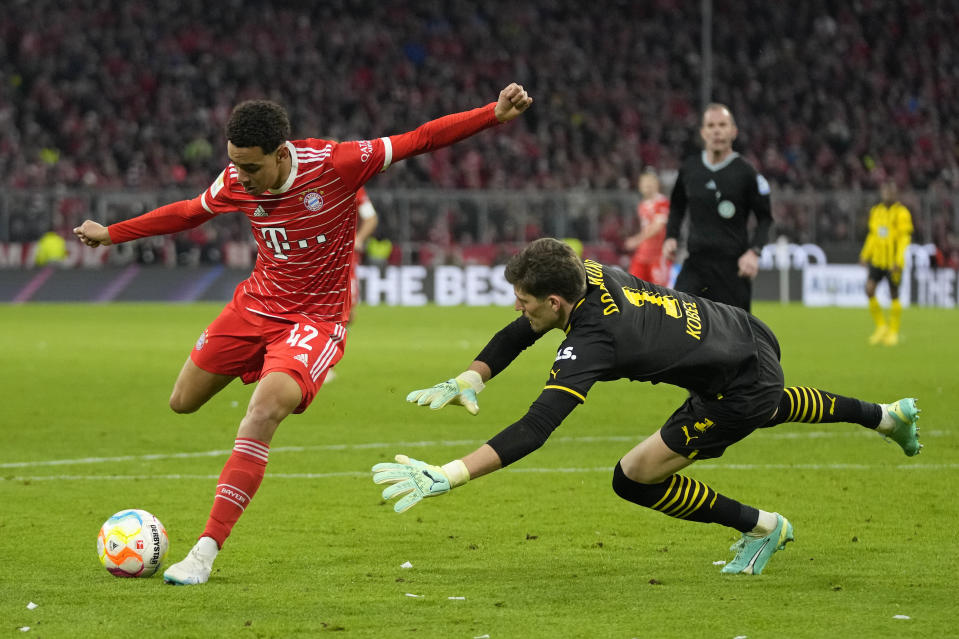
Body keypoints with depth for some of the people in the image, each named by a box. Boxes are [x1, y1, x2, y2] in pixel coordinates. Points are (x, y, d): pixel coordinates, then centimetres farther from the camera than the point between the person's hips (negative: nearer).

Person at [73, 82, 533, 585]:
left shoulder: (334, 164, -22)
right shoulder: (236, 183, -9)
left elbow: (422, 139, -18)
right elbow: (188, 212, 12)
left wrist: (494, 114, -27)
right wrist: (112, 234, 20)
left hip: (316, 317, -6)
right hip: (256, 303, 6)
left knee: (263, 414, -29)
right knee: (182, 403, 13)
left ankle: (206, 550, -27)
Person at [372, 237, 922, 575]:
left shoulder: (591, 342, -34)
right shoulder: (589, 275, -11)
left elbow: (535, 429, -42)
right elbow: (519, 335, 2)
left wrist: (449, 476, -47)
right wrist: (470, 378, -15)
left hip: (744, 389, -9)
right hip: (752, 338, 9)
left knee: (634, 478, -7)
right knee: (771, 407, 42)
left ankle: (762, 528, 12)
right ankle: (886, 416, 66)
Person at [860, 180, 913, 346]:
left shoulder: (901, 213, -9)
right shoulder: (876, 211, 9)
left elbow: (904, 238, -13)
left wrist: (898, 261, -20)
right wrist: (865, 255, 14)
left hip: (893, 262, -5)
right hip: (877, 260, 5)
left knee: (894, 295, 3)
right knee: (869, 289, -10)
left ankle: (893, 332, 16)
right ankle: (881, 326, 6)